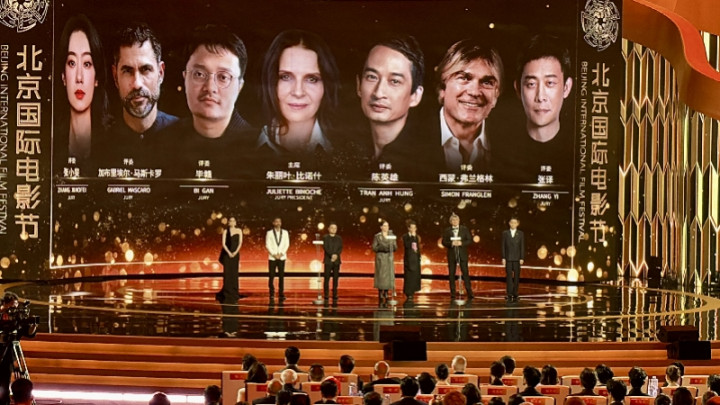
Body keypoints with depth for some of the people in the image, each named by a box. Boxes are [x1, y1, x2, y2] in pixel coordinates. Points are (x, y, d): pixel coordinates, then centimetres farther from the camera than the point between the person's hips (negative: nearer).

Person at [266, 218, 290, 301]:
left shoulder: (285, 233, 9)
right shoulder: (269, 233, 5)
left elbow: (287, 244, 4)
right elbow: (268, 245, 0)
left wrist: (281, 253, -8)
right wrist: (274, 254, -11)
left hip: (282, 257, 1)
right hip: (272, 257, -1)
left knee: (281, 276, -1)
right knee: (271, 276, -4)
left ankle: (281, 293, 1)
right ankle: (272, 294, 3)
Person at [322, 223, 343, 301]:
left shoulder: (339, 238, 13)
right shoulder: (325, 238, 6)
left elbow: (340, 248, 4)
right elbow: (325, 247, -6)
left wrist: (336, 255, -15)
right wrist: (331, 255, -19)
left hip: (336, 260, 2)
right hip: (328, 260, -2)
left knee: (335, 279, 0)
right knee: (326, 279, -6)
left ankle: (335, 296, 1)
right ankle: (326, 296, -6)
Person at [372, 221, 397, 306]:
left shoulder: (391, 236, 10)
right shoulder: (377, 236, 1)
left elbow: (395, 248, 10)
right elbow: (374, 248, -3)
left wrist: (392, 247, -12)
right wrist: (381, 247, -19)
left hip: (389, 258, 3)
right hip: (380, 258, -3)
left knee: (388, 277, -1)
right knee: (380, 277, -8)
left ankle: (385, 297, 7)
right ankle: (380, 299, -4)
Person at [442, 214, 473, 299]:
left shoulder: (464, 229, 5)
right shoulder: (447, 230, 6)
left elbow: (470, 240, 1)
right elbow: (444, 242, 2)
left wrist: (461, 243, -14)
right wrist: (451, 243, -16)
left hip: (462, 254, -1)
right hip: (452, 255, 1)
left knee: (465, 273, -5)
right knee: (452, 274, 2)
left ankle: (469, 293, -4)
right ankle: (452, 294, 7)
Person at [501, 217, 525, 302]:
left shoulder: (521, 234, 4)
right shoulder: (505, 233, 4)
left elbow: (522, 246, 2)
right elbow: (503, 246, 3)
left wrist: (522, 258, -5)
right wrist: (503, 258, -3)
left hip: (517, 258, 0)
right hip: (508, 258, 0)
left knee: (516, 276, 2)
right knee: (509, 276, -5)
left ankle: (515, 295, 7)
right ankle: (509, 295, -6)